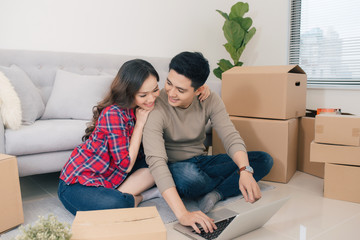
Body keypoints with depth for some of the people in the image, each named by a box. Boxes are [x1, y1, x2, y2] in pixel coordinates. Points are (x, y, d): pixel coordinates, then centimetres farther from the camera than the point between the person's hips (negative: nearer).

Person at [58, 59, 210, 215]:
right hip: (78, 183, -6)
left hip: (112, 177, 7)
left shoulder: (148, 106, -4)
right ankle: (139, 197, -7)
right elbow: (126, 165, -22)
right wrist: (140, 123, -21)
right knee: (116, 204, -37)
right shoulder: (113, 114, -26)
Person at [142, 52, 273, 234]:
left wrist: (245, 170, -37)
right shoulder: (156, 107, -26)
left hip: (201, 162, 5)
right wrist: (182, 214, -47)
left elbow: (231, 137, -16)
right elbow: (156, 161, -37)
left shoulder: (210, 100, -9)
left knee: (264, 160, -7)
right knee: (189, 174, -41)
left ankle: (214, 194, -23)